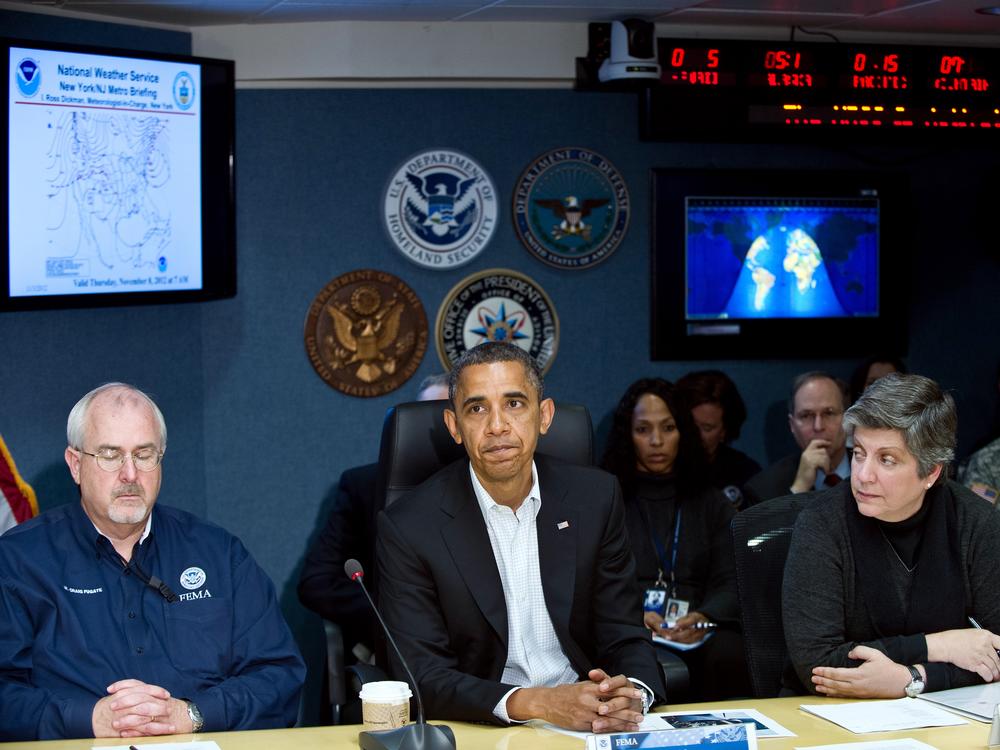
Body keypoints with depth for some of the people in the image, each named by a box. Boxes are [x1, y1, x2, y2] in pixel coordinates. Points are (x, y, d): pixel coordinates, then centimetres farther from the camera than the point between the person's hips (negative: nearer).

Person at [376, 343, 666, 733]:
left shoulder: (595, 498, 2)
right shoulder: (408, 527, -8)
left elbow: (625, 639, 5)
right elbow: (423, 675, -11)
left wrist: (632, 693, -19)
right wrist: (534, 703, -26)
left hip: (586, 722, 2)